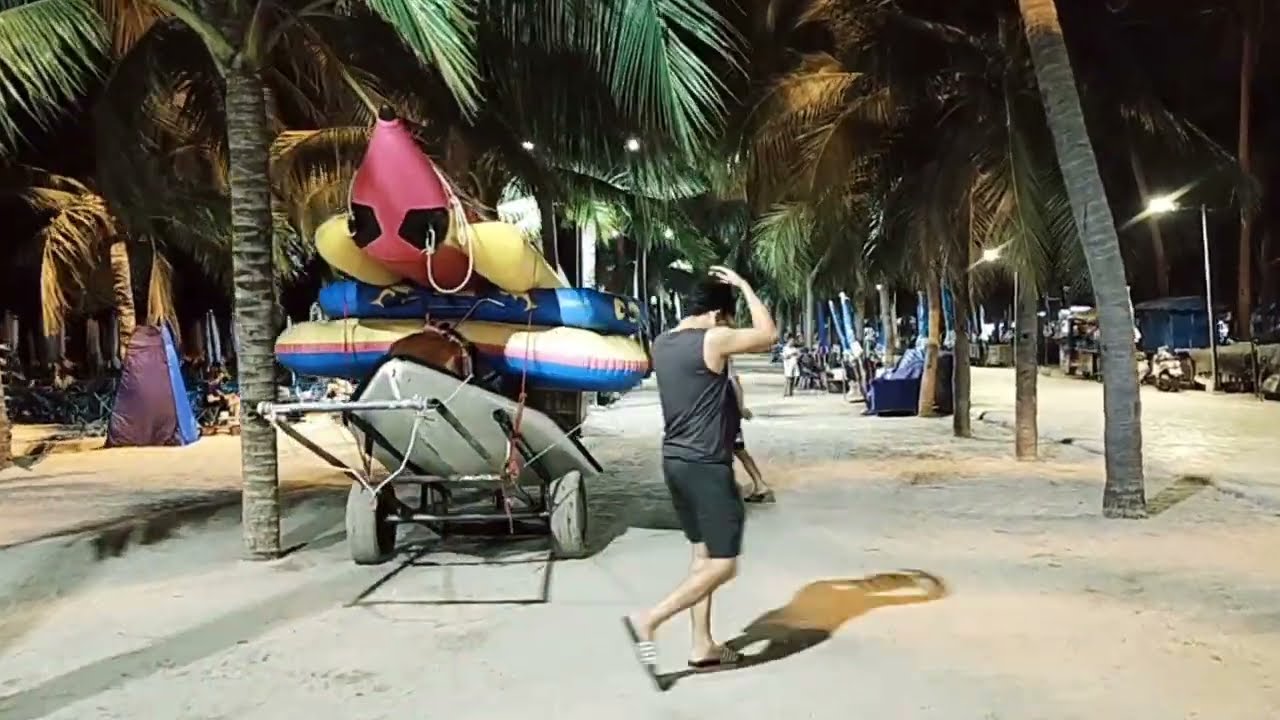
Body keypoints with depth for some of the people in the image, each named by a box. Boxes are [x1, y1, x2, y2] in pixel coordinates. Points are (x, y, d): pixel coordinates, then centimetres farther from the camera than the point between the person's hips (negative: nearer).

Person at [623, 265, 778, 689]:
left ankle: (702, 646, 23)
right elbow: (768, 334, -5)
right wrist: (744, 286, 3)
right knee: (723, 565, -1)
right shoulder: (713, 340, -16)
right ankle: (648, 621, -8)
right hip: (706, 465, -9)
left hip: (675, 461, 9)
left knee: (703, 554, 17)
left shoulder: (662, 344, 8)